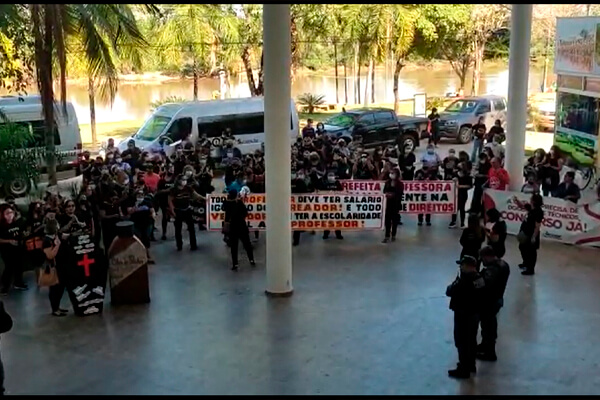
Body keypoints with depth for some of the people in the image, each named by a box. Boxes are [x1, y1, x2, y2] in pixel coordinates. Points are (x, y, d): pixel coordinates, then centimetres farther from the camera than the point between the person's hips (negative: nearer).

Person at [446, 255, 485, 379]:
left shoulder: (464, 281, -27)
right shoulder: (480, 278, -1)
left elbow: (449, 292, -19)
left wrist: (457, 280, -5)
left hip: (463, 315, -9)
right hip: (475, 313, 9)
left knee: (462, 342, 3)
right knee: (472, 340, 21)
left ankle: (464, 370, 12)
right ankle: (471, 364, 36)